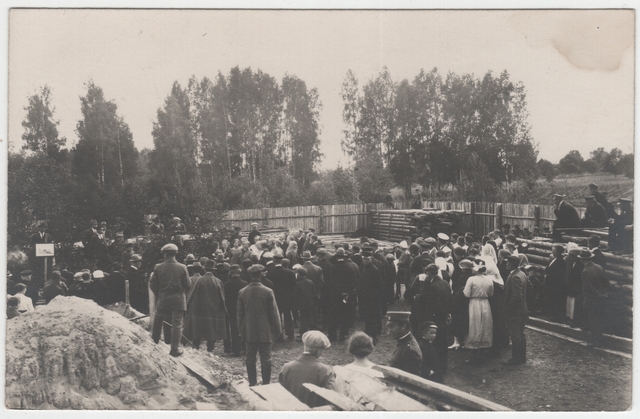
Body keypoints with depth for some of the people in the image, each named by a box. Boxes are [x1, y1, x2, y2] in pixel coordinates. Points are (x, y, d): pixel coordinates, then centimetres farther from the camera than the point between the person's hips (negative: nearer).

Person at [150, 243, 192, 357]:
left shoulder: (158, 268, -7)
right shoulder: (182, 267, -10)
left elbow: (152, 285, -3)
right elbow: (188, 285, -6)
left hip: (163, 299, 1)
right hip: (178, 300, -1)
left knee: (158, 319, 24)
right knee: (177, 324, 4)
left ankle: (155, 339, 39)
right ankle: (175, 349, 5)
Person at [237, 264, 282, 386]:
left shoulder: (242, 292, -3)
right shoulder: (268, 292, -12)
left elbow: (240, 314, 4)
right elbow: (274, 313, -6)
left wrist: (241, 330, 15)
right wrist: (278, 329, 5)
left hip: (249, 332, 2)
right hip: (266, 331, -2)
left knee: (250, 359, 11)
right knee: (266, 359, 6)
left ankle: (252, 384, 15)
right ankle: (266, 384, 10)